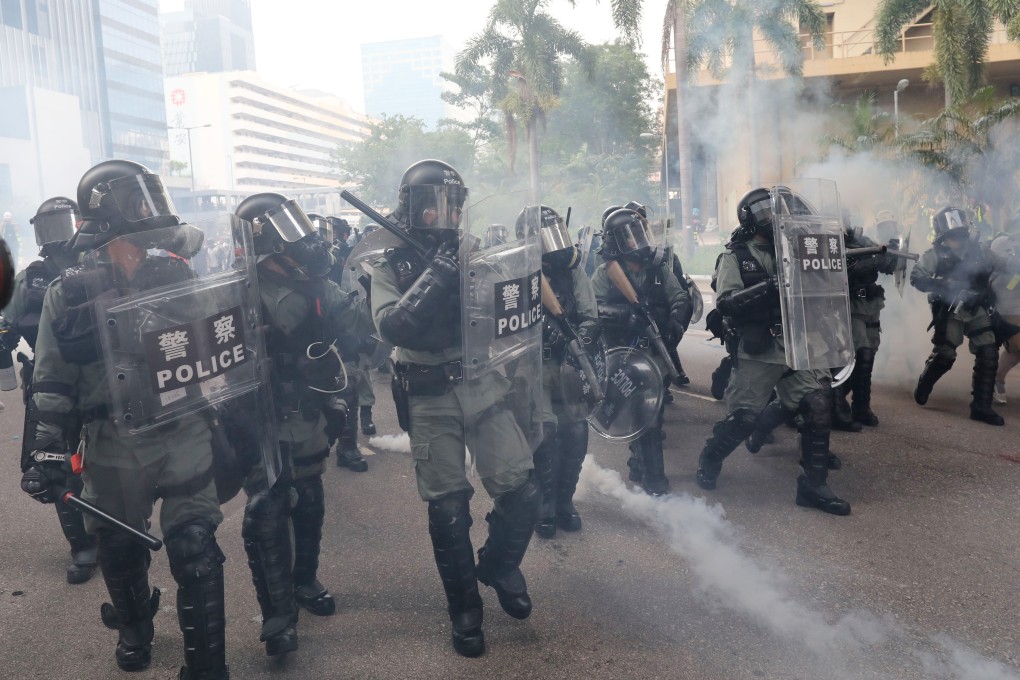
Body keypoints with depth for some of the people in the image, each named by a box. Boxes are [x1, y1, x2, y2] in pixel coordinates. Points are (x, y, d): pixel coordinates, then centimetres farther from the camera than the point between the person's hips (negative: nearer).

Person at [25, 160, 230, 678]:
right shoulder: (70, 296, -8)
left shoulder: (179, 278, -6)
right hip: (112, 449, 1)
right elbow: (52, 385, -1)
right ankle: (134, 625, 46)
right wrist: (46, 452, -4)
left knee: (195, 552, 0)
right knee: (119, 550, 18)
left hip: (184, 437, -1)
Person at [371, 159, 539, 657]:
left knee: (522, 494, -2)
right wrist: (439, 269, -26)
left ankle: (499, 566, 29)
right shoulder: (391, 267, -3)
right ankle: (465, 610, 25)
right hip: (430, 401, -2)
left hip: (484, 387, 2)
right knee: (448, 512, 3)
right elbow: (392, 327, -21)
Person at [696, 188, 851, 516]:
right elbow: (725, 303, -17)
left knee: (818, 408, -5)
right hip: (757, 353, -5)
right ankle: (708, 462, 27)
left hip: (796, 349, 5)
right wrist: (768, 287, -27)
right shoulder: (736, 257, -3)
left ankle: (813, 485, 7)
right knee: (742, 418, -1)